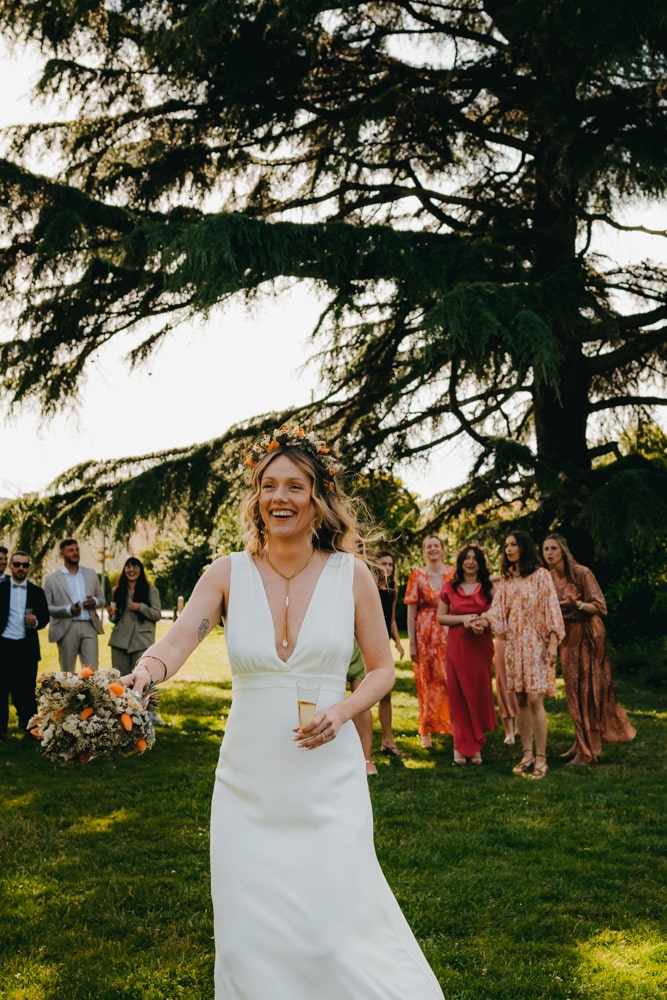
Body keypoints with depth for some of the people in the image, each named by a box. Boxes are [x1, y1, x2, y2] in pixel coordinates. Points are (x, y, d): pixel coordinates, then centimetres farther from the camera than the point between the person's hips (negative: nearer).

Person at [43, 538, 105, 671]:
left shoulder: (91, 574, 15)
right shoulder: (51, 579, 3)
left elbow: (102, 600, 19)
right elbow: (45, 607, -2)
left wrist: (95, 602, -5)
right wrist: (68, 610, -16)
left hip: (89, 627, 2)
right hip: (66, 629, -2)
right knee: (67, 674, 3)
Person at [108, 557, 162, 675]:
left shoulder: (151, 590, 4)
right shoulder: (117, 591, 14)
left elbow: (157, 615, 1)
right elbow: (114, 618, 19)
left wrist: (141, 607, -14)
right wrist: (112, 614, -4)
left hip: (142, 642, -3)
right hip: (120, 641, 3)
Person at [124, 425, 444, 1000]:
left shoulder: (350, 574, -1)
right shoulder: (228, 574, 1)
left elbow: (383, 668, 6)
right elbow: (179, 641, -14)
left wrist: (344, 710, -13)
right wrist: (145, 671, -36)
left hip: (327, 777, -1)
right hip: (248, 781, 2)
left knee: (332, 927, -1)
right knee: (248, 934, 8)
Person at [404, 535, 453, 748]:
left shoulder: (453, 573, 6)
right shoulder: (417, 576, 3)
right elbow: (411, 611, 0)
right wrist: (412, 643, -5)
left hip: (450, 633, 1)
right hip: (426, 634, -1)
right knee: (428, 681, 5)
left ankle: (455, 725, 8)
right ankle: (426, 730, 14)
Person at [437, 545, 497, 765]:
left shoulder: (488, 587, 6)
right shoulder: (450, 587, 7)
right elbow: (441, 617, 6)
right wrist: (463, 618, -10)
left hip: (481, 646, 0)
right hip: (457, 646, 0)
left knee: (480, 694, 1)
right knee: (458, 695, 0)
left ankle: (475, 746, 13)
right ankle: (461, 746, 8)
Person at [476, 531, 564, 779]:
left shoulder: (540, 575, 0)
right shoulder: (506, 580, 14)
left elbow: (551, 608, -5)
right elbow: (498, 610, 5)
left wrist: (553, 642, -13)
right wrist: (486, 620, -16)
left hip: (536, 645, -5)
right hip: (513, 645, 5)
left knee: (535, 699, -11)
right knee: (521, 701, 6)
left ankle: (541, 758, -6)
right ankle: (527, 756, 11)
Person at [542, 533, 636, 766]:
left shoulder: (581, 573, -16)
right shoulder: (548, 578, 1)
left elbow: (600, 607, -17)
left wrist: (578, 604, -32)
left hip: (587, 635, -6)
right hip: (566, 637, 6)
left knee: (587, 689, -2)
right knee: (574, 691, 11)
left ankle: (587, 751, 4)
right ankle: (581, 744, 22)